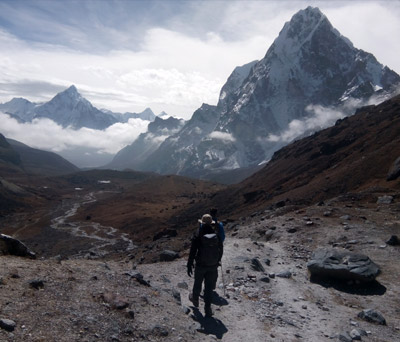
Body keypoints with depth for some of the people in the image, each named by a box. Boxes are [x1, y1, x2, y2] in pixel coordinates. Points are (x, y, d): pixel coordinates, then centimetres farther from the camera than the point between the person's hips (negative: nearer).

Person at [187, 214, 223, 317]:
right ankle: (207, 309, 16)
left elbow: (192, 251, -15)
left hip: (201, 265, -1)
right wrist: (218, 260, 18)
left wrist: (189, 265, -6)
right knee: (209, 286, 12)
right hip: (213, 266, 1)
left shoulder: (198, 235, -17)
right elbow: (221, 249, 1)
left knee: (198, 282, 23)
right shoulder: (216, 234, -9)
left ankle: (195, 299, 47)